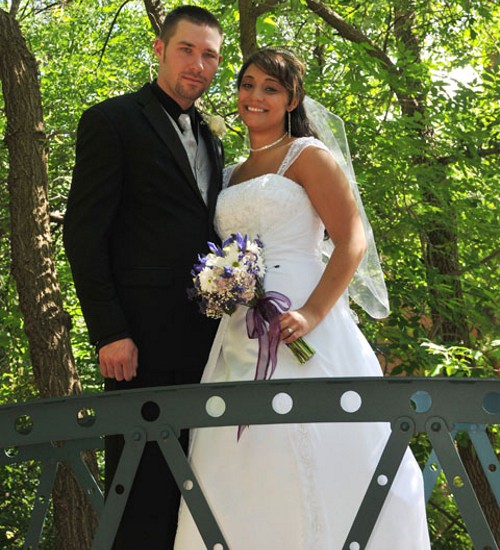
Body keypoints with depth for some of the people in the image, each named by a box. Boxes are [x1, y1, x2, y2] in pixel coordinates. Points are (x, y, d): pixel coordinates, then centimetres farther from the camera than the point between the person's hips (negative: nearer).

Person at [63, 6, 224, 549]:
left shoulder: (209, 140, 20)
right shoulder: (112, 121, -1)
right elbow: (83, 231, -8)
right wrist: (108, 333, -16)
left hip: (204, 337, 7)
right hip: (142, 339, -6)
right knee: (142, 489, -2)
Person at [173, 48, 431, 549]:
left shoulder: (308, 156, 1)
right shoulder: (233, 175, 21)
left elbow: (353, 241, -9)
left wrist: (311, 314, -21)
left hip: (296, 325, -6)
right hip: (240, 335, 6)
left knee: (307, 466, -10)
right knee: (244, 466, 2)